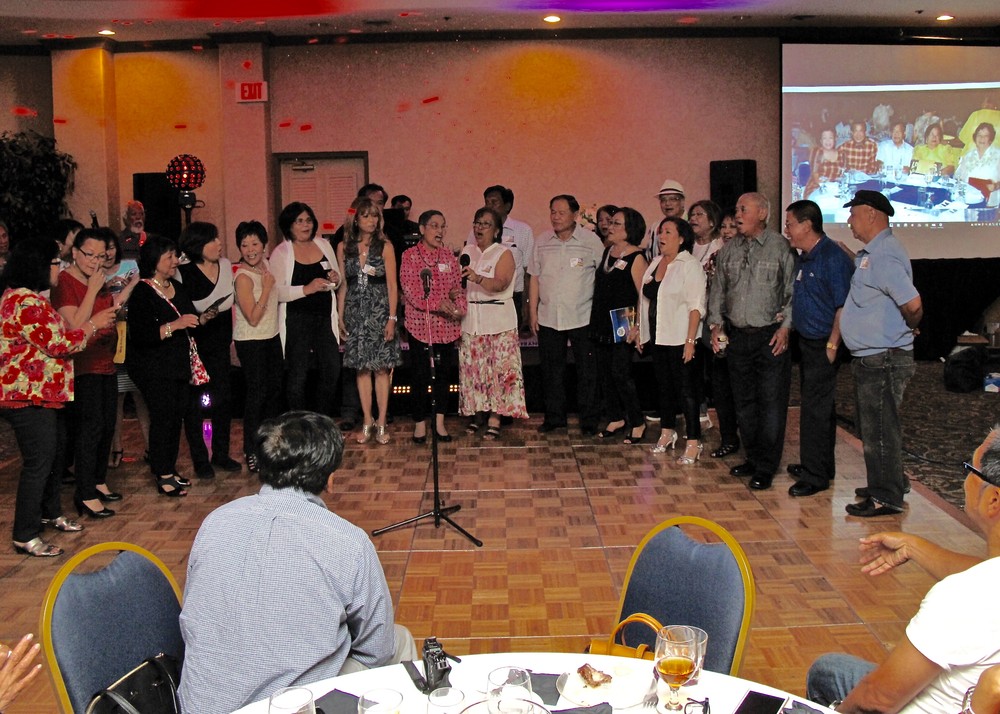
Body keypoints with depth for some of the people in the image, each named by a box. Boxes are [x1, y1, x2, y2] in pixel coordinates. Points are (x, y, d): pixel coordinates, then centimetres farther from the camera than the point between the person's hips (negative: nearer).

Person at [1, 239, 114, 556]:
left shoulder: (27, 298, 16)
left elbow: (52, 339, 19)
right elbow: (59, 345, -21)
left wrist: (94, 327, 13)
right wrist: (92, 325, -8)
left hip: (38, 392, 11)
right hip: (27, 395, -11)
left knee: (51, 454, 21)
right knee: (38, 461, -5)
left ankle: (51, 513, 37)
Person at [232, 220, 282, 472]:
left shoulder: (265, 264, 3)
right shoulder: (243, 277, -21)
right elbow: (253, 318, -23)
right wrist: (266, 288, -23)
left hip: (272, 336, 8)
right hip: (251, 341, -8)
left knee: (275, 388, 16)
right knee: (257, 393, -4)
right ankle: (251, 451, 7)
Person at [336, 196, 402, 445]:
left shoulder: (385, 246, -1)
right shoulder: (344, 247, 5)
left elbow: (392, 285, -3)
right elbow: (343, 285, 8)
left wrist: (392, 318, -9)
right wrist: (340, 317, 4)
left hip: (380, 312, -2)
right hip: (355, 313, 2)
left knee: (381, 368, -1)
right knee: (362, 368, 5)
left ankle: (381, 423, 6)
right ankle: (367, 422, 14)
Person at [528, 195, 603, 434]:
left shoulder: (591, 240, -4)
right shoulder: (542, 241, 6)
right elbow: (535, 277, 10)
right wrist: (533, 311, 6)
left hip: (582, 317, -3)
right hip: (548, 317, 3)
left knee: (587, 371, 3)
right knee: (551, 370, 10)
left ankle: (589, 420, 14)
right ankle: (554, 417, 23)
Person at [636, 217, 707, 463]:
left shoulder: (690, 265, -11)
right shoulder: (655, 263, 11)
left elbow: (695, 306, -16)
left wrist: (690, 341, -21)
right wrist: (641, 332, 13)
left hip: (679, 339, -7)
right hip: (657, 336, 7)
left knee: (686, 389, -3)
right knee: (664, 385, 16)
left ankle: (693, 443, 3)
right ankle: (667, 433, 30)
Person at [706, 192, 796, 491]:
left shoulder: (780, 247, -5)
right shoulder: (729, 250, 10)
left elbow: (794, 292, -5)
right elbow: (718, 290, 15)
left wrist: (785, 327, -12)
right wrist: (716, 323, 4)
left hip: (771, 337, -5)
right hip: (737, 336, 5)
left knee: (771, 402, -2)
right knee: (744, 402, 12)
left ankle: (766, 467, 6)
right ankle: (753, 458, 25)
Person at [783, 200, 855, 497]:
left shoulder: (833, 257, -17)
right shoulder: (804, 258, 11)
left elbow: (844, 306, -20)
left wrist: (832, 344, -21)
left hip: (822, 345, -9)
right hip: (807, 342, 9)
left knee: (815, 409, -5)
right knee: (818, 406, 17)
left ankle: (815, 475, 3)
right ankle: (820, 466, 28)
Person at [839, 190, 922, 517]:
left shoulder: (884, 256, -21)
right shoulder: (871, 254, 12)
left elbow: (913, 305, -26)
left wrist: (906, 329, -9)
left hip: (882, 360, -10)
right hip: (871, 358, 10)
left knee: (879, 429, -1)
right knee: (875, 428, 19)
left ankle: (885, 498, 9)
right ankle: (887, 485, 32)